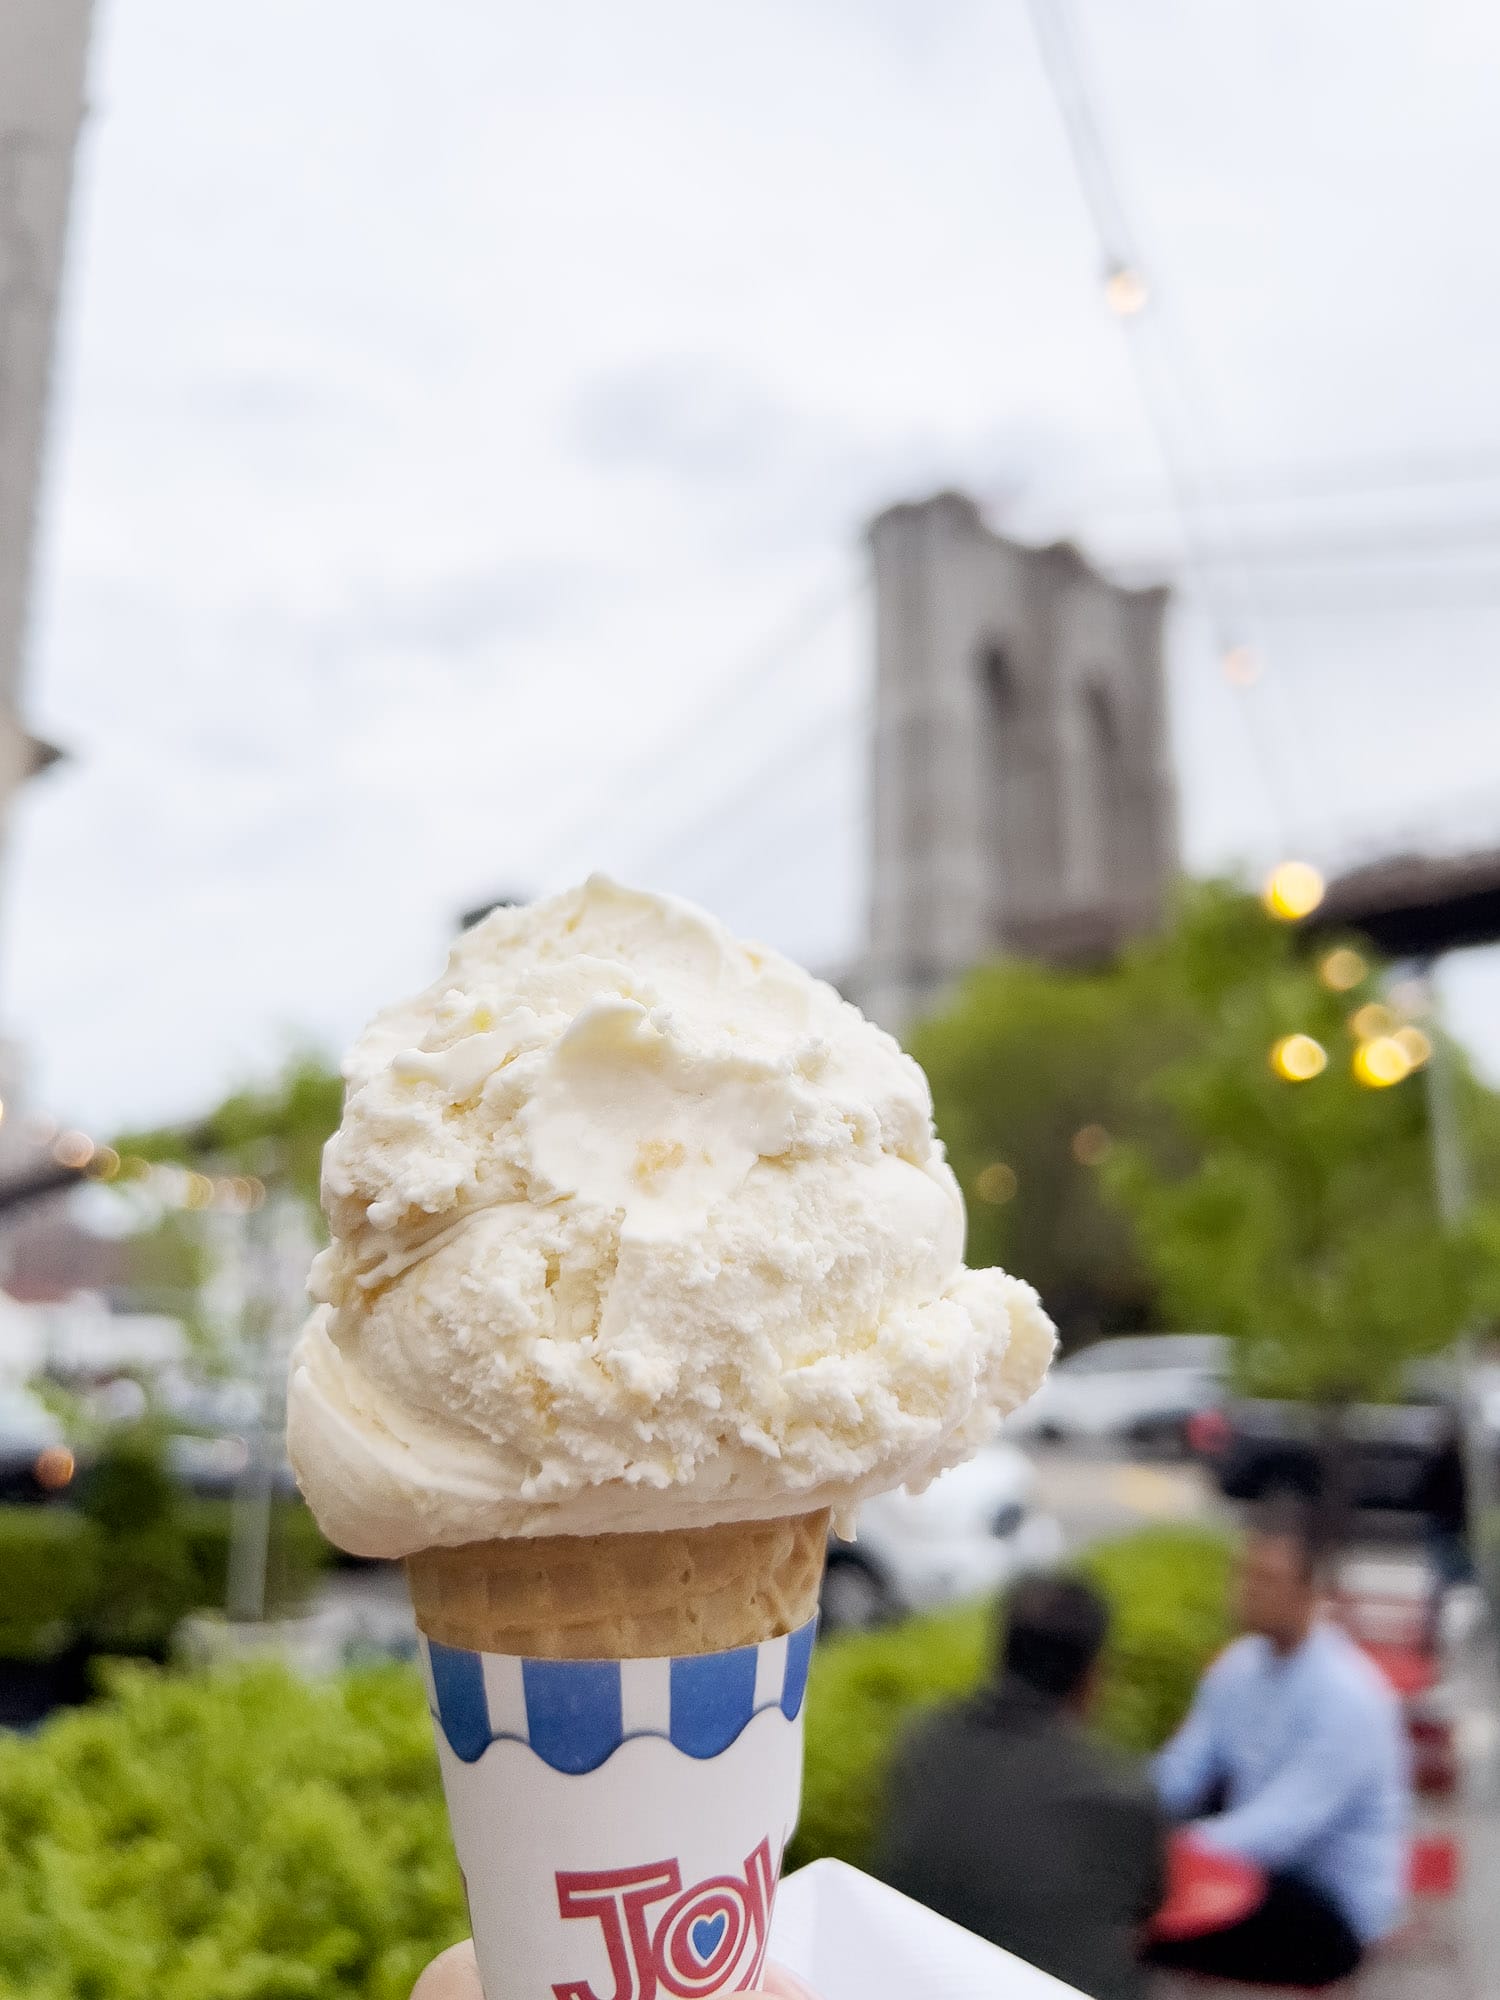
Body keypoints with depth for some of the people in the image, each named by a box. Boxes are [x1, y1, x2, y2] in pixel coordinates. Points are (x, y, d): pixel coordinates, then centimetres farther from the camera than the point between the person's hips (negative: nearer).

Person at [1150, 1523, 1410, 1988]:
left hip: (1334, 1902, -7)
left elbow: (1286, 1822, -29)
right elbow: (1180, 1776, -1)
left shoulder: (1348, 1696, -24)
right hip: (1254, 1857, 8)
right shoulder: (1237, 1666, -2)